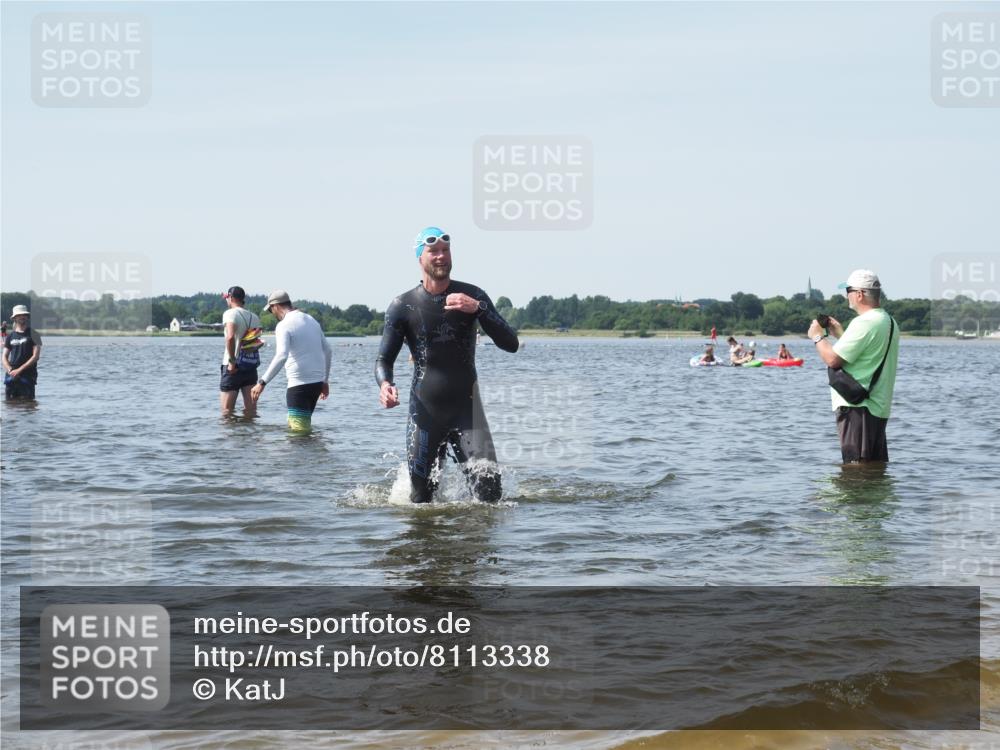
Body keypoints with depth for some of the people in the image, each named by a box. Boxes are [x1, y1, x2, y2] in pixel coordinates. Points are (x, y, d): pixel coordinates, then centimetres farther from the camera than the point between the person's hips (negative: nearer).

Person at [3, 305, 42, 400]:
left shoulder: (33, 334, 3)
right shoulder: (10, 336, 14)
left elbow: (35, 356, -5)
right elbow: (5, 357, 12)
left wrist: (19, 370, -12)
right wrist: (10, 370, -9)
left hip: (28, 375, -3)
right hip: (11, 374, 3)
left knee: (27, 401, -10)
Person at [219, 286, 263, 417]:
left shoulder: (230, 314, -9)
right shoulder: (254, 317, 11)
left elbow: (230, 337, -25)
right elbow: (258, 342, 11)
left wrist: (232, 361, -20)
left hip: (233, 367, -6)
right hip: (251, 365, 6)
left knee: (227, 411, -1)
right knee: (251, 410, 5)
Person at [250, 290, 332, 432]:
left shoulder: (284, 326, -10)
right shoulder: (311, 320, 14)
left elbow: (281, 356, -25)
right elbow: (328, 351, 19)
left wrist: (262, 383, -25)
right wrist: (325, 381, 26)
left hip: (299, 383, -8)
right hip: (317, 381, 8)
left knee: (299, 429, -9)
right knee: (305, 424, 17)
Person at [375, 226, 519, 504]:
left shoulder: (472, 296, 1)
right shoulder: (403, 306, -1)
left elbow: (510, 344, -6)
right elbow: (384, 360, 1)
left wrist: (478, 309, -21)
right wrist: (385, 384, -23)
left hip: (467, 409, 0)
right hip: (425, 412, 0)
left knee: (489, 486, -16)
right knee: (421, 500, 2)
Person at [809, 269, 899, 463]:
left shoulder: (864, 323, -17)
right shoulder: (889, 322, 16)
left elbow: (833, 359, -19)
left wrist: (817, 337, -2)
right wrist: (841, 334, 22)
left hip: (857, 407, -10)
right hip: (879, 407, 10)